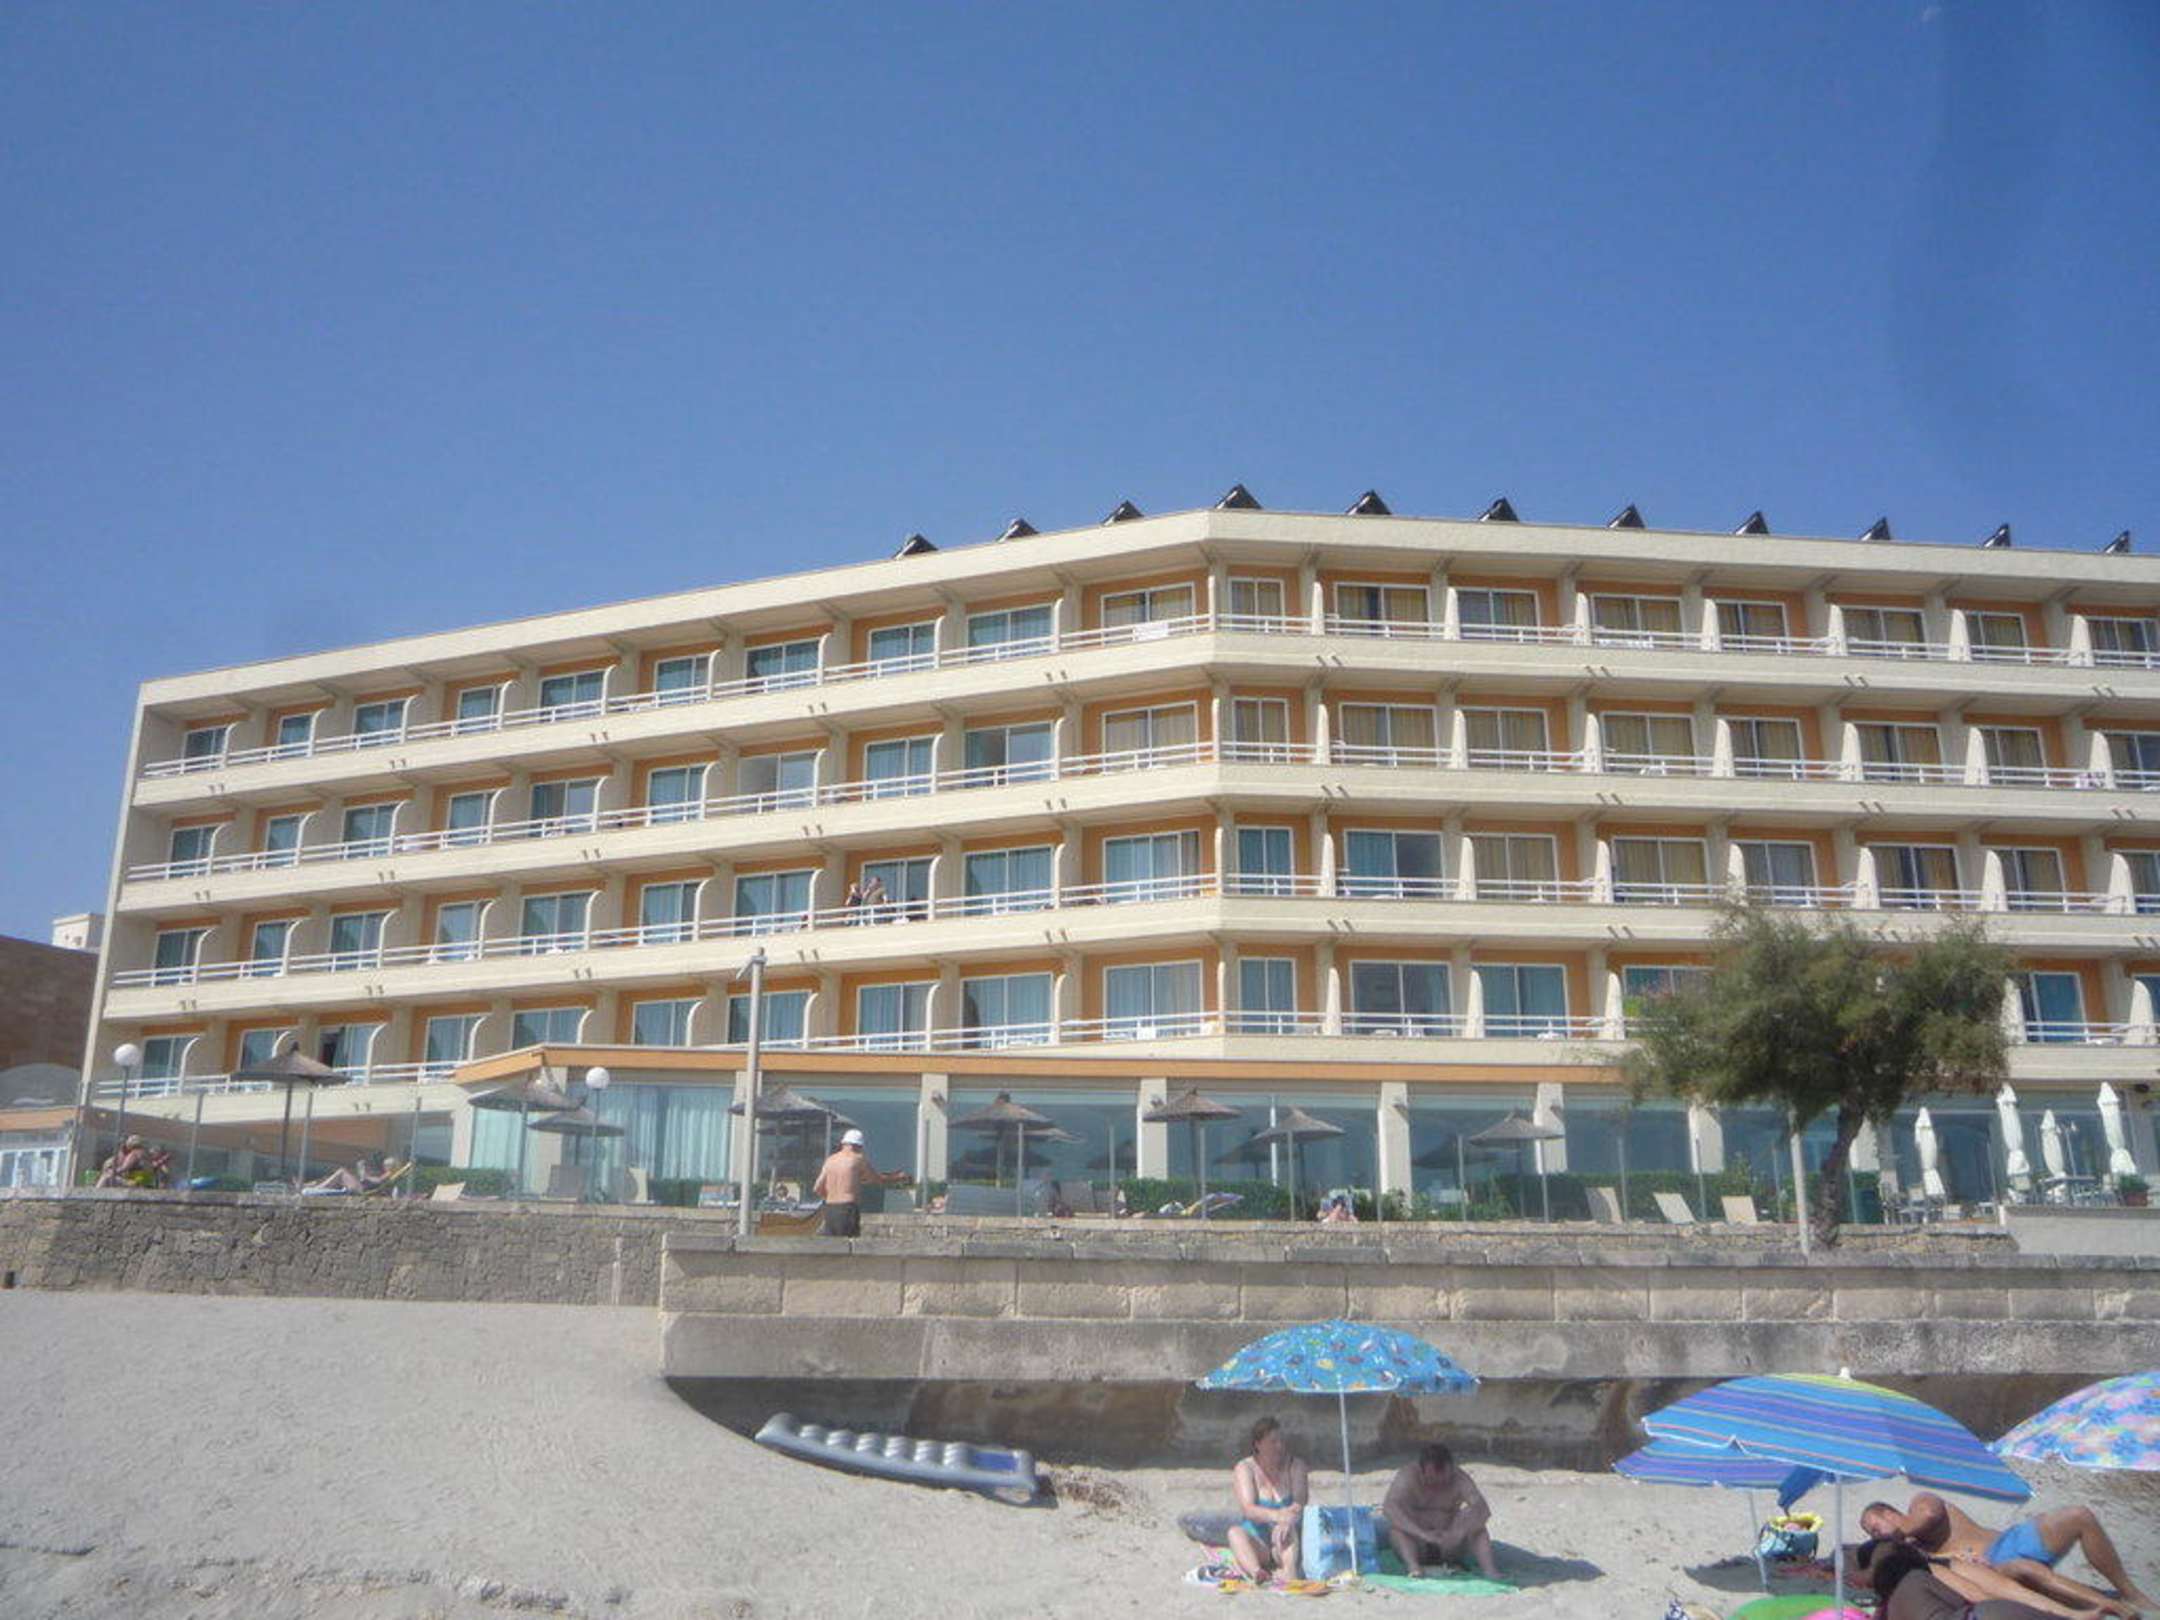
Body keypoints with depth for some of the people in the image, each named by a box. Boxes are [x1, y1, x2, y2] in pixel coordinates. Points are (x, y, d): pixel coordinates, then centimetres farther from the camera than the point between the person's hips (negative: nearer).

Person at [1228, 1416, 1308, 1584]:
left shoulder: (1295, 1467, 4)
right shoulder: (1244, 1468, 0)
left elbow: (1300, 1503, -11)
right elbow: (1248, 1509, -16)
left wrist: (1286, 1521, -35)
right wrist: (1277, 1515, -36)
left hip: (1285, 1545, 0)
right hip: (1256, 1541, 0)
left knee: (1286, 1529, -31)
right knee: (1235, 1532, -29)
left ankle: (1290, 1574, -57)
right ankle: (1256, 1572, -55)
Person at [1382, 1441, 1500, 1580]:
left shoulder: (1459, 1480, -10)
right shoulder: (1408, 1476, -15)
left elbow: (1484, 1510, -24)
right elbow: (1388, 1508, -31)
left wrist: (1458, 1533, -41)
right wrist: (1422, 1534, -44)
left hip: (1448, 1550, 1)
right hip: (1416, 1547, -1)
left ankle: (1488, 1567, -32)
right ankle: (1412, 1565, -44)